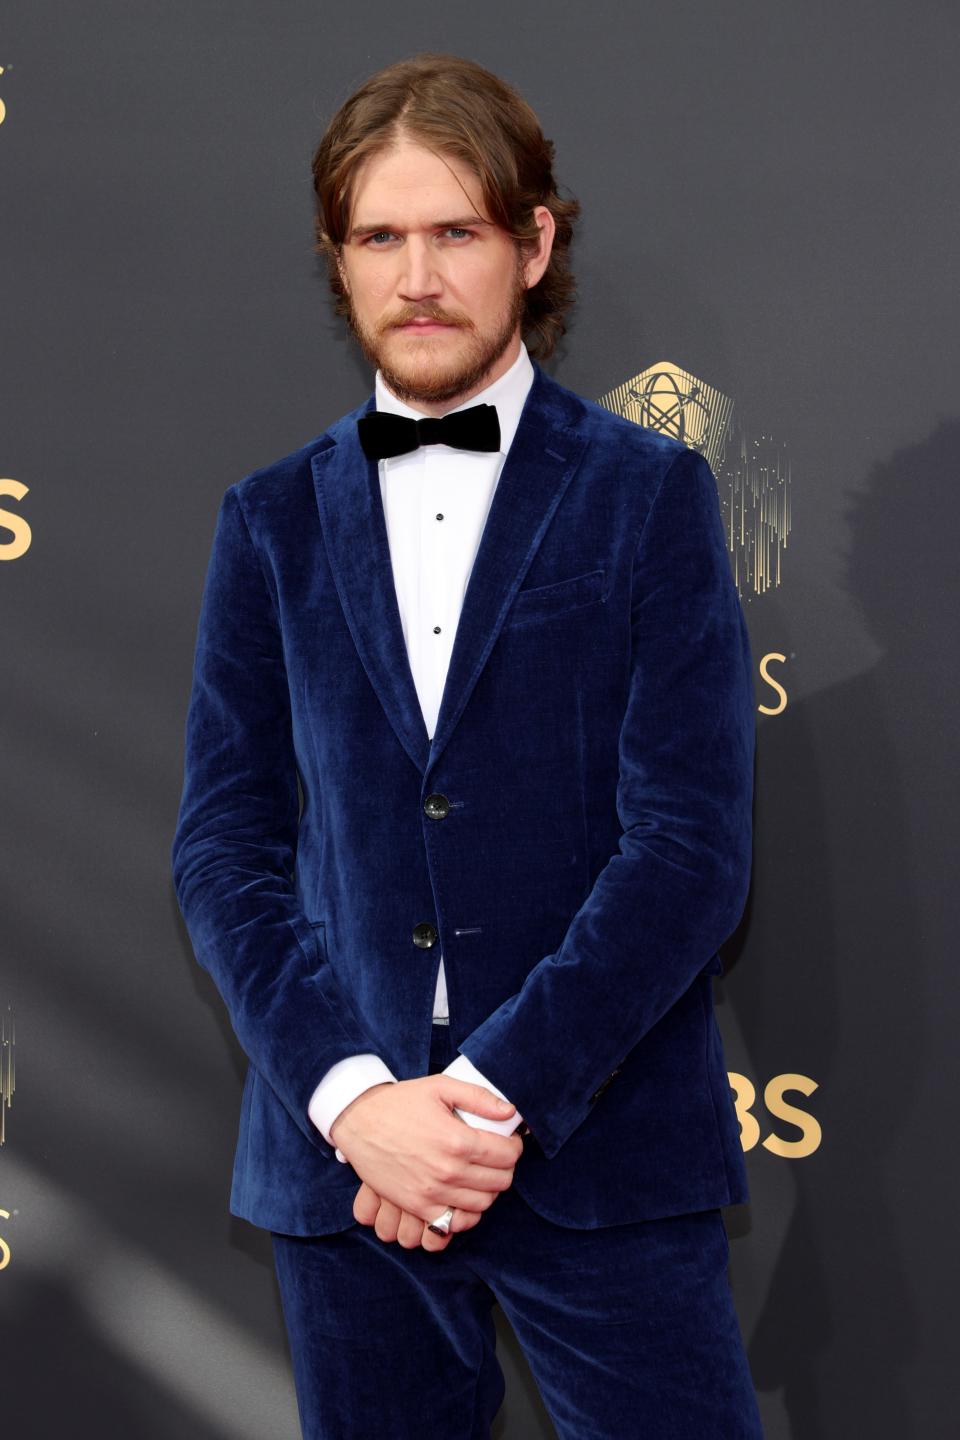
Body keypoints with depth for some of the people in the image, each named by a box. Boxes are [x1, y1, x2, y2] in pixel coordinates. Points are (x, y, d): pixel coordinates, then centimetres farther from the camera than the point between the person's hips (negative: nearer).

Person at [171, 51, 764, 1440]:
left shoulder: (650, 494, 1)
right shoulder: (274, 520, 9)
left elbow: (694, 843, -7)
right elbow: (225, 843, 2)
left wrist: (500, 1092, -14)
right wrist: (352, 1099, -11)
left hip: (601, 1148, -2)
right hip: (340, 1147, 2)